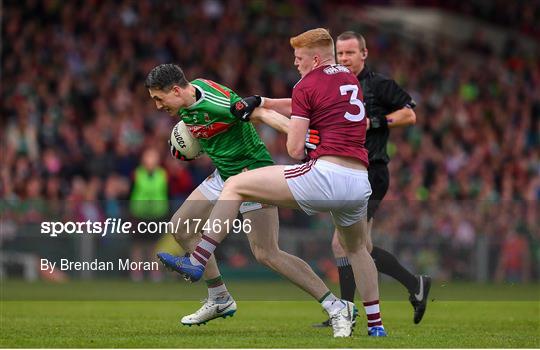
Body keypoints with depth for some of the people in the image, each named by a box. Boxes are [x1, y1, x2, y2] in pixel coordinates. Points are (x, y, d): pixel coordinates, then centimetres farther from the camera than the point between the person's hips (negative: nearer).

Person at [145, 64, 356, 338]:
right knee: (181, 227, 8)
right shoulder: (186, 102, 1)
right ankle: (219, 300, 20)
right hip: (223, 176, 10)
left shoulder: (216, 102, -26)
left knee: (266, 253, -15)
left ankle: (337, 308, -10)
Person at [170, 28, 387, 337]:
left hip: (326, 174, -7)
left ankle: (197, 262, -4)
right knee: (357, 248, 32)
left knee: (234, 186, 2)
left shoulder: (307, 86, 1)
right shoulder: (351, 80, 21)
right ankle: (376, 324, 31)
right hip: (360, 182, 7)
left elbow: (295, 150, -3)